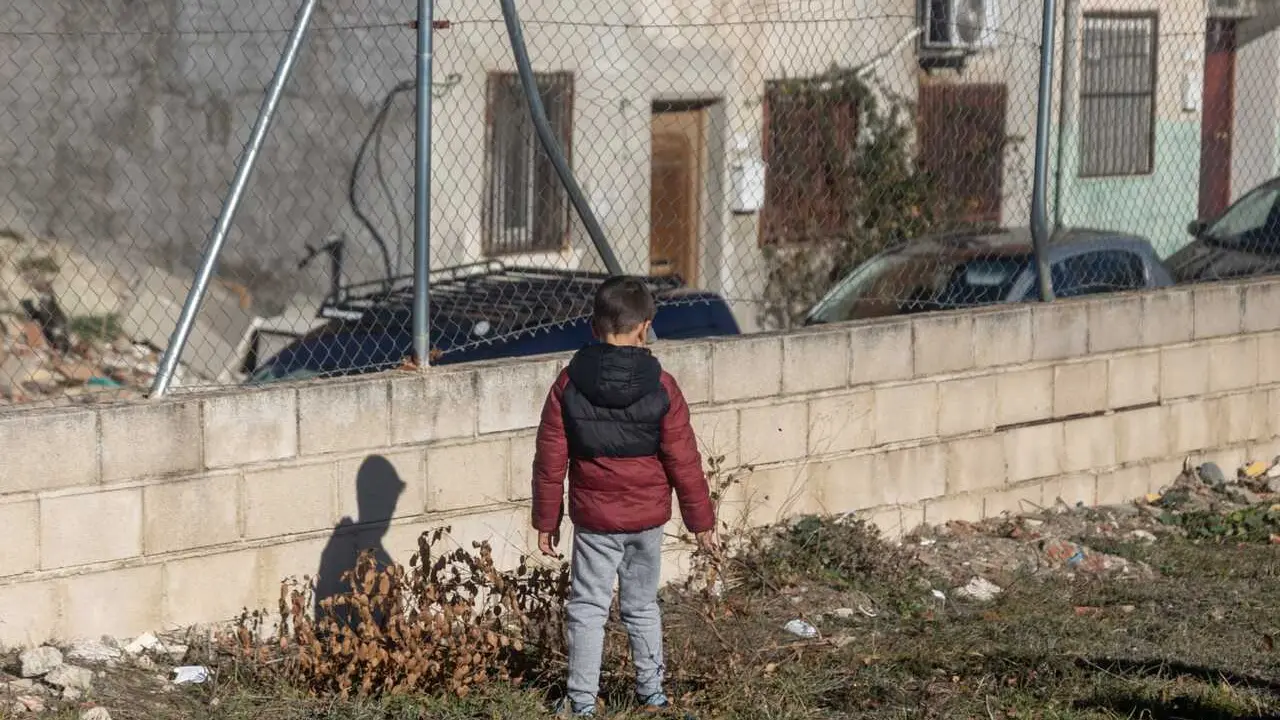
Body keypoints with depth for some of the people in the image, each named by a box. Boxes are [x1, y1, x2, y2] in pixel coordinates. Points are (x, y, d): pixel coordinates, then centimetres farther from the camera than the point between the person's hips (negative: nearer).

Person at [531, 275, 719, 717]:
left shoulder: (569, 385, -9)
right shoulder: (660, 387, -11)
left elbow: (550, 460, -4)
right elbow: (683, 461, -7)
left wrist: (546, 520, 6)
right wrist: (701, 519, 3)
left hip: (593, 519, -1)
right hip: (647, 516, 1)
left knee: (588, 609, 7)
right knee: (642, 606, 16)